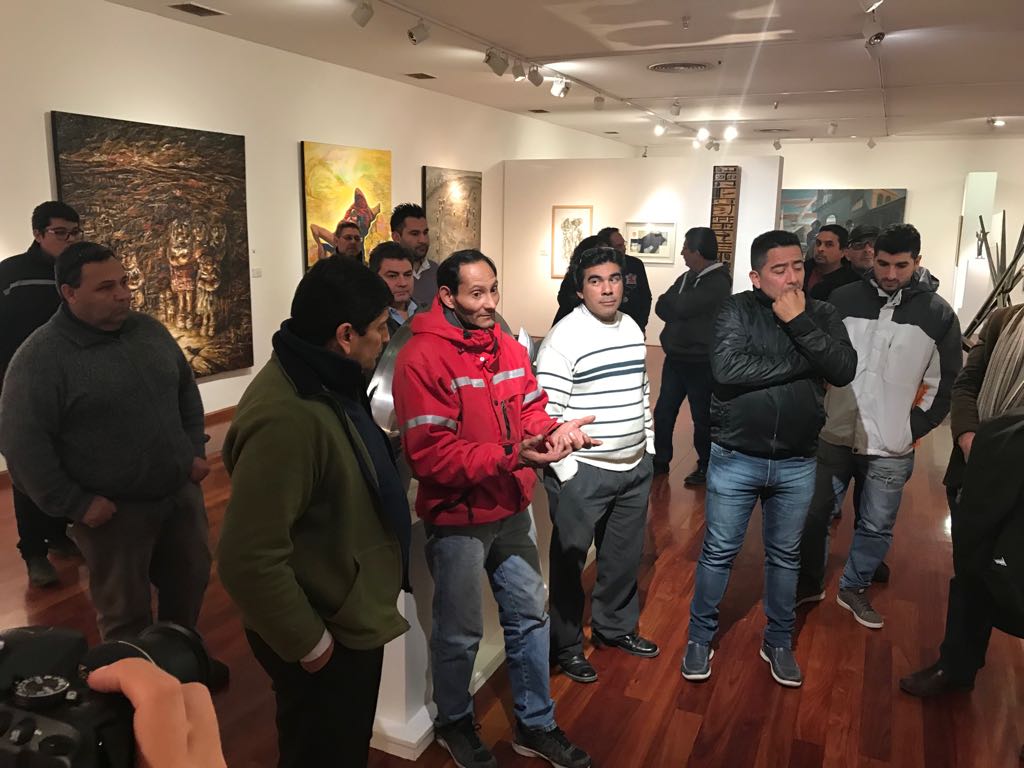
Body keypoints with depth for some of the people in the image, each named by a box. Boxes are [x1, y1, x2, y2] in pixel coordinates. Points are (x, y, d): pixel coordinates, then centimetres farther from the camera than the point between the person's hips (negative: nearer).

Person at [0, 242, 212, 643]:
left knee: (190, 579, 19)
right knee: (126, 612, 9)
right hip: (114, 509, -6)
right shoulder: (40, 357, -16)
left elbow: (186, 389, 14)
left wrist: (196, 450, 7)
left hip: (181, 491, 6)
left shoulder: (149, 329, 3)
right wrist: (74, 505, -16)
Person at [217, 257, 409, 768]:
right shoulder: (287, 419, -33)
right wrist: (308, 641, -22)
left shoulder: (319, 381, 0)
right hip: (328, 635, -9)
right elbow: (249, 560, -32)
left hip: (348, 617, 9)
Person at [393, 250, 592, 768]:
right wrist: (511, 458, -31)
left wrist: (553, 431, -16)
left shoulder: (509, 347, 3)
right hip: (457, 519, -6)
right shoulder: (421, 358, -20)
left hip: (513, 510, 7)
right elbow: (428, 455, -24)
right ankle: (453, 724, 40)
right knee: (460, 633, 13)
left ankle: (535, 725, 39)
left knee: (529, 617, 18)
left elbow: (529, 411, 8)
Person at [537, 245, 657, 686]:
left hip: (635, 467, 7)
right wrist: (566, 472, -17)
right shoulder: (564, 338, -16)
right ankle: (565, 646, 26)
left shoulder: (632, 329, 7)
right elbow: (546, 412, -18)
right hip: (583, 472, -7)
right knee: (569, 561, 8)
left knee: (625, 556, 20)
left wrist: (649, 447, 16)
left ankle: (615, 627, 41)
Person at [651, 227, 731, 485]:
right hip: (676, 357, 8)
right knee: (663, 411, 11)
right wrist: (677, 309, -14)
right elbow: (661, 308, 4)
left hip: (701, 361, -7)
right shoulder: (687, 277, 12)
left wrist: (672, 303, -3)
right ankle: (660, 460, 25)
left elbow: (681, 307, -22)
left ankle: (705, 467, 19)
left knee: (702, 416, 4)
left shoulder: (718, 282, -14)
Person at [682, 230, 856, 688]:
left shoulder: (821, 315, 1)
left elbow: (845, 370, -13)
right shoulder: (737, 311, -9)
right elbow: (727, 369, -26)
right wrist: (802, 364, -18)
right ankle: (700, 637, 28)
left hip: (797, 464, 3)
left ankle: (778, 642, 35)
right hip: (735, 459, -3)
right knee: (718, 553, 9)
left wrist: (799, 323, -19)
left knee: (785, 556, 17)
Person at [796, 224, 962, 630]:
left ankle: (854, 589, 34)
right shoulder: (844, 299, -3)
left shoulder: (938, 314, -2)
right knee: (813, 514, 10)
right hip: (834, 436, 0)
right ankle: (808, 584, 30)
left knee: (876, 527, 12)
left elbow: (947, 382, 4)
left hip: (891, 447, 0)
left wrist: (915, 428, -2)